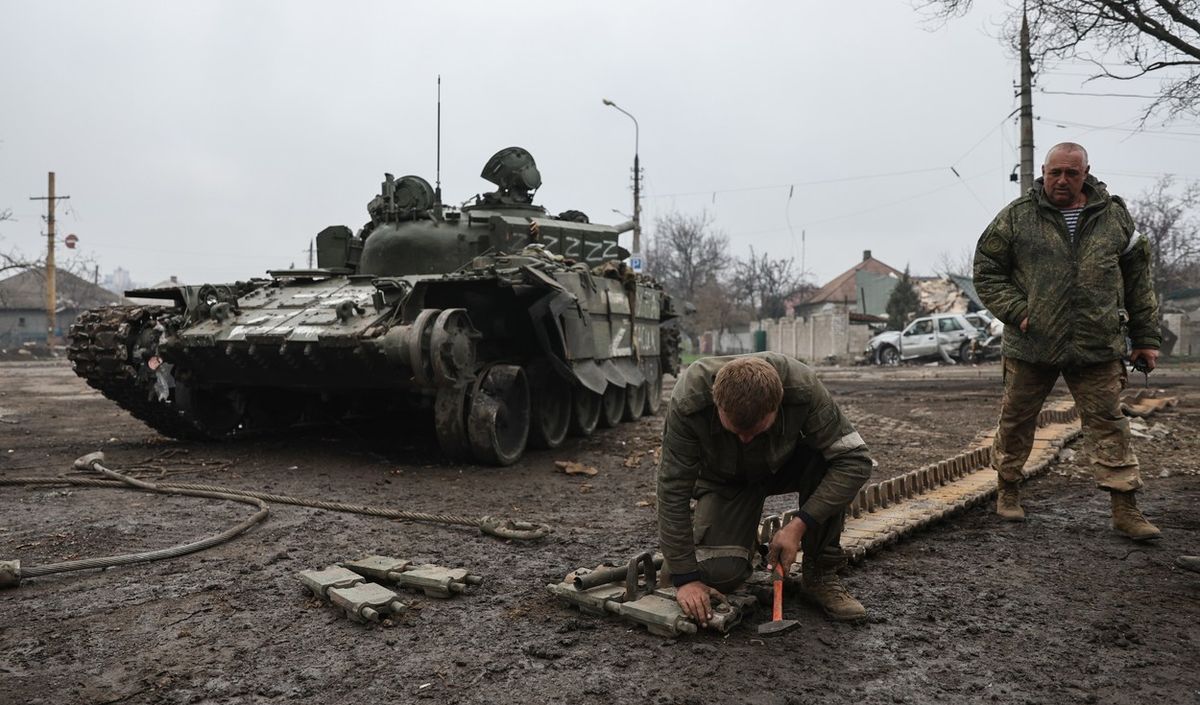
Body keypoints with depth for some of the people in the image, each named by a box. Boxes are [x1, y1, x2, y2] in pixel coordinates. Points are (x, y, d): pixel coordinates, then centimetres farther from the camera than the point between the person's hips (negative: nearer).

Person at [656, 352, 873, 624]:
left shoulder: (802, 388, -35)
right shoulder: (688, 402, -36)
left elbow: (854, 459, -29)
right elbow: (673, 490, -28)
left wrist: (800, 525, -35)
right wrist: (684, 577, -27)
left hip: (784, 465, 1)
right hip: (724, 480, -1)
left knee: (825, 459, -33)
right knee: (719, 572, -24)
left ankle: (821, 571, -12)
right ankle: (745, 540, 13)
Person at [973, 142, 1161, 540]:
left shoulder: (1114, 217, 8)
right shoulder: (1017, 217, 0)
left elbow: (1138, 281, 12)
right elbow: (986, 271, 2)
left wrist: (1146, 338, 9)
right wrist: (1016, 311, -10)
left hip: (1097, 346, 1)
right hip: (1031, 346, -1)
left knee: (1109, 425, 3)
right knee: (1016, 422, 10)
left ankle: (1124, 509, 9)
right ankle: (1008, 489, 28)